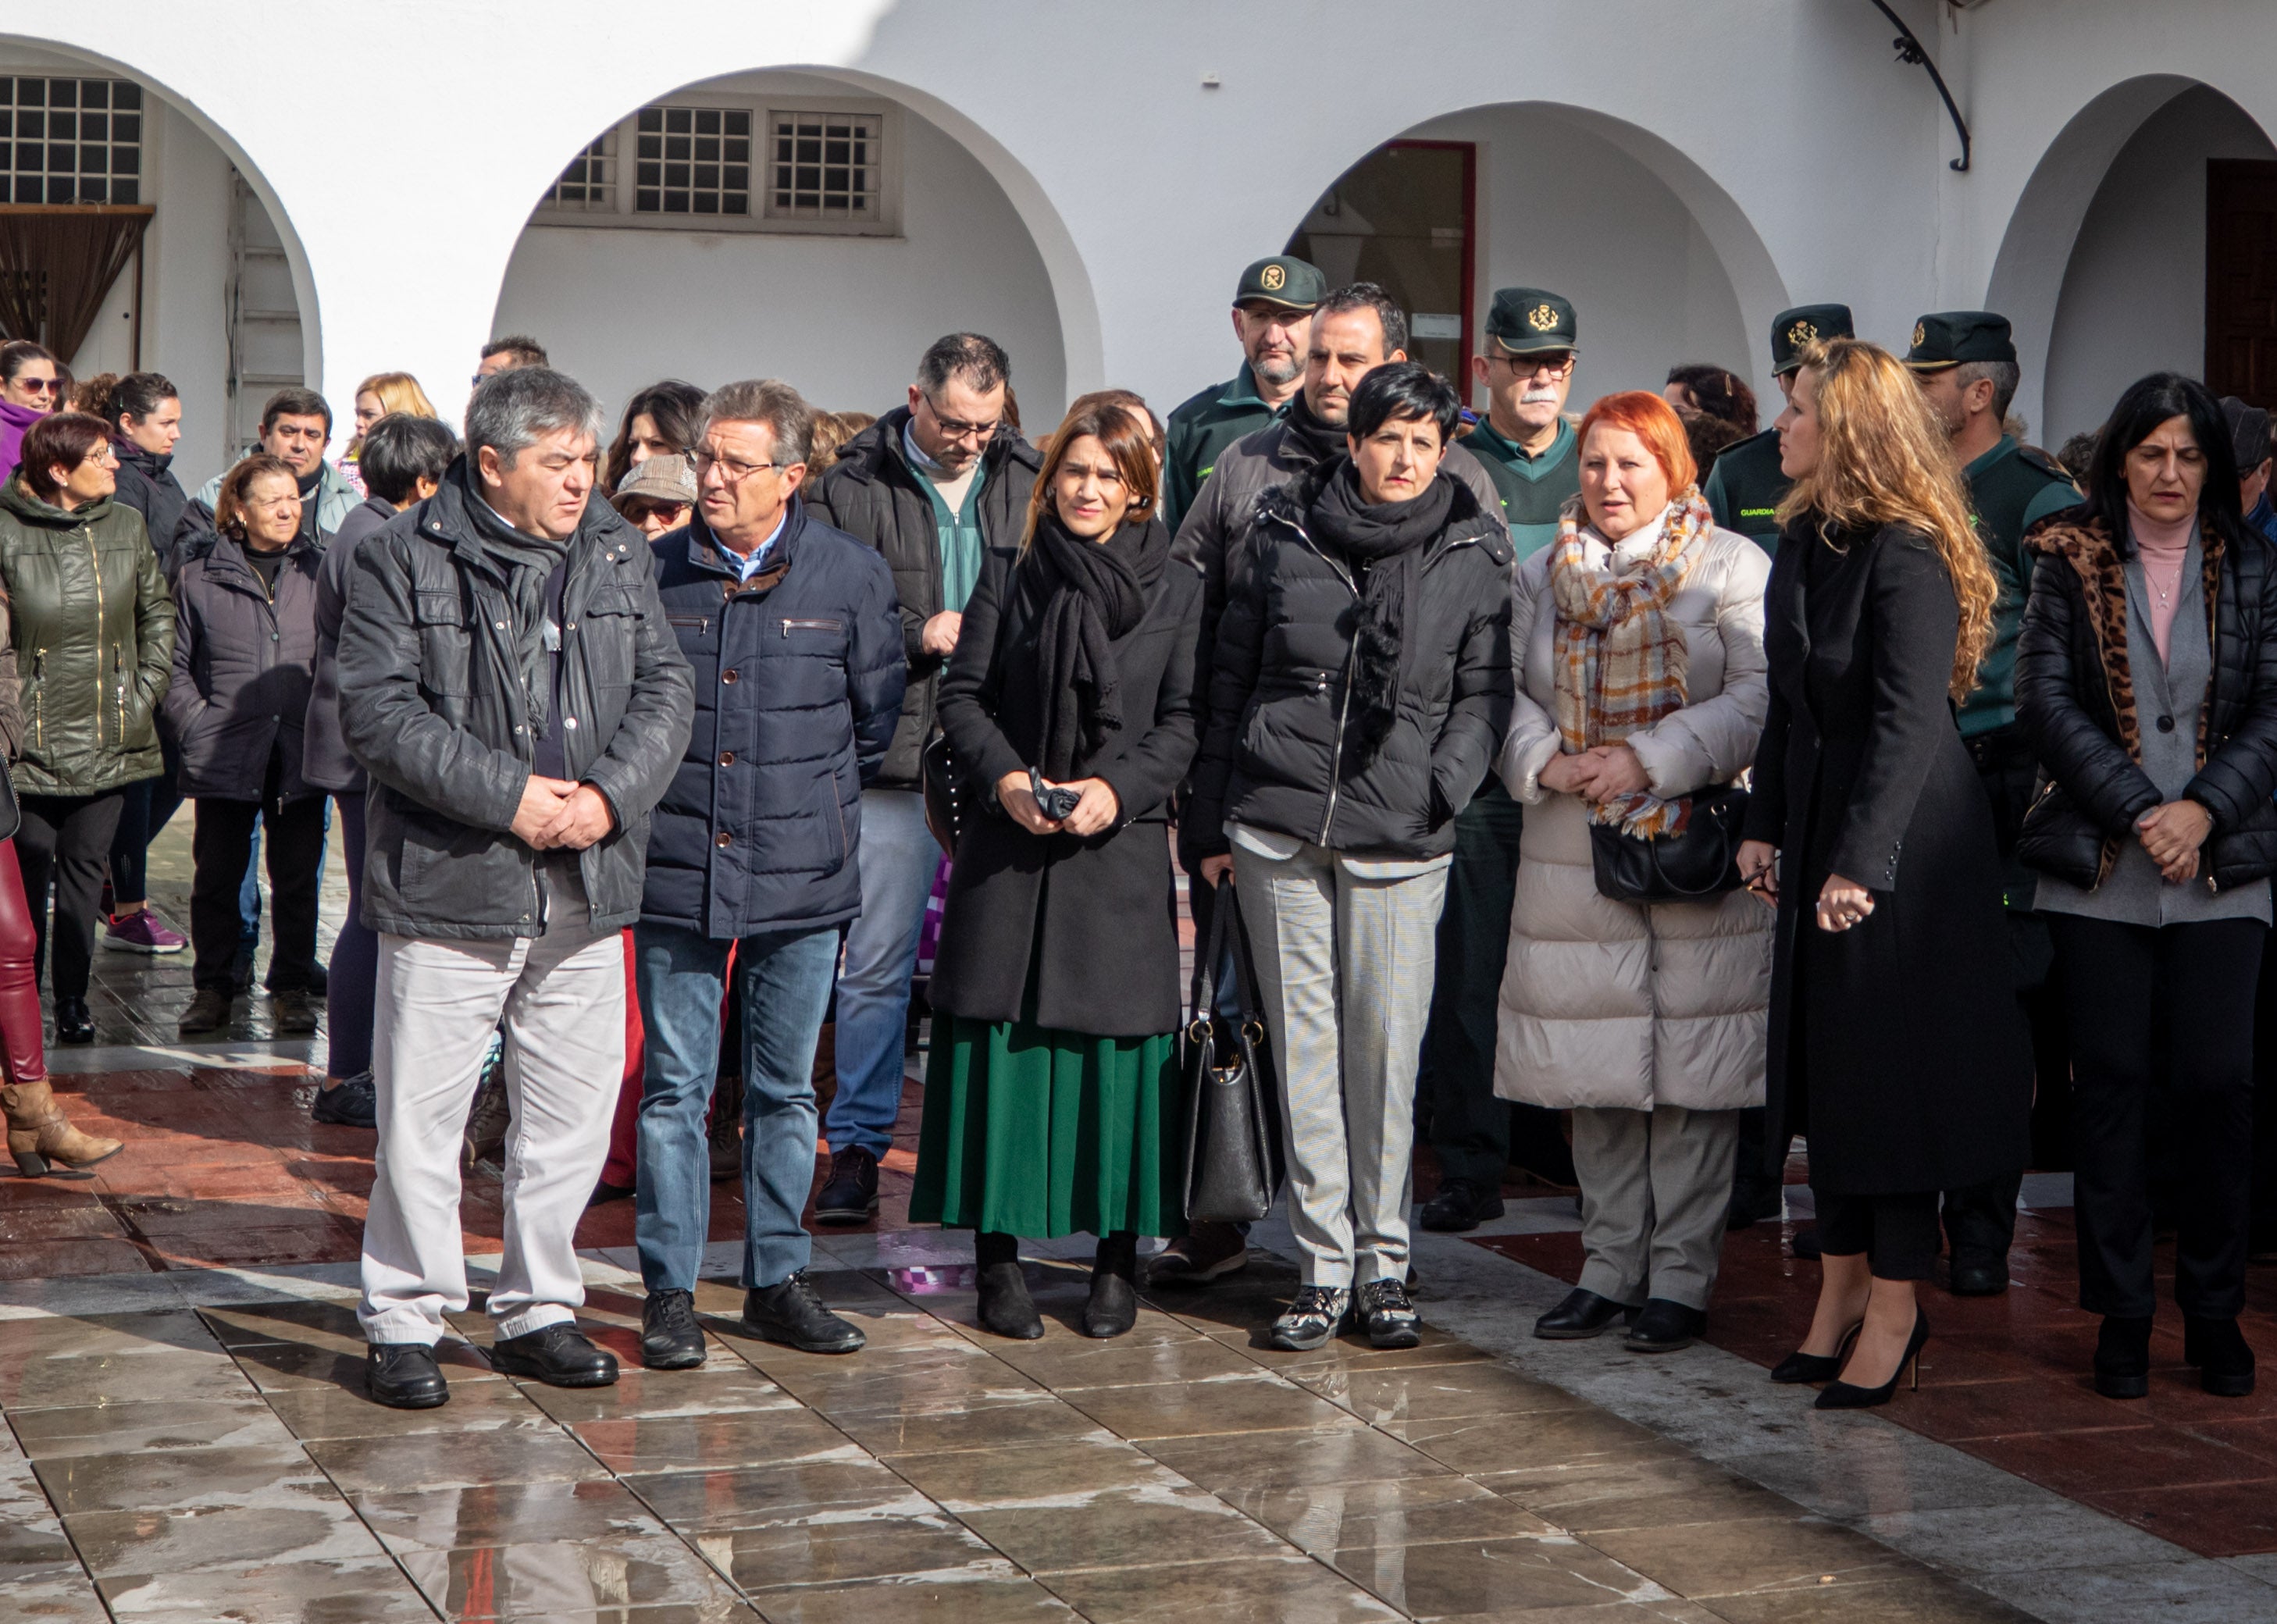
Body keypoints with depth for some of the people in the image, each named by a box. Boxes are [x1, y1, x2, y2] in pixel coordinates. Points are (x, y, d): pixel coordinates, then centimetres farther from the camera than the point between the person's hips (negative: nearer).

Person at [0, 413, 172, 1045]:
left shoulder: (126, 526, 5)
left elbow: (157, 613, 15)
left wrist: (146, 690, 7)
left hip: (111, 740, 3)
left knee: (84, 866, 8)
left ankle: (73, 1001, 18)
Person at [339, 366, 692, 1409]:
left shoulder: (619, 553, 10)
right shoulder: (405, 558, -4)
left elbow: (664, 689, 8)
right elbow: (377, 707, -11)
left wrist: (608, 793, -10)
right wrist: (505, 794, -16)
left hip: (588, 889, 5)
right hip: (448, 888, -4)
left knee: (574, 1113, 10)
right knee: (421, 1115, 0)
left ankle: (538, 1313, 24)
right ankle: (403, 1323, 14)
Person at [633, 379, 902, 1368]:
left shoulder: (852, 575, 0)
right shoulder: (653, 573, -1)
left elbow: (878, 719, 11)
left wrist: (814, 799, 10)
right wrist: (645, 793, 6)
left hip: (802, 877, 1)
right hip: (678, 870, 0)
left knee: (785, 1091, 10)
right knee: (675, 1088, 2)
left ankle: (778, 1279, 20)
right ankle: (670, 1292, 10)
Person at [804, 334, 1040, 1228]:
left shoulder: (1029, 482, 8)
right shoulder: (851, 489, -1)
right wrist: (917, 636, -12)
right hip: (895, 758, -2)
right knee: (876, 960, 2)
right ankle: (857, 1149, 11)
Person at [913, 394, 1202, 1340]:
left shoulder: (1175, 591, 6)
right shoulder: (1010, 575, 7)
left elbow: (1184, 722, 2)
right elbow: (962, 695, 5)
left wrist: (1119, 789, -14)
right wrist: (1005, 778, -12)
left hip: (1122, 848, 0)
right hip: (1009, 846, 1)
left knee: (1117, 1044, -1)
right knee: (1001, 1041, -1)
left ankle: (1117, 1260, 10)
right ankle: (998, 1254, 9)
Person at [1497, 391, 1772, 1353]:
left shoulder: (1732, 568, 1)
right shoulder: (1542, 577, 14)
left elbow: (1758, 702, -9)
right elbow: (1506, 692, 8)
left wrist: (1646, 760, -17)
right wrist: (1545, 761, -12)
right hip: (1574, 856, 4)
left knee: (1692, 1071, -3)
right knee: (1597, 1073, 7)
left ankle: (1681, 1277, 6)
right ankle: (1609, 1268, 17)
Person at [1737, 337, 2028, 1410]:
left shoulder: (1907, 556, -17)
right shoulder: (1804, 542, 9)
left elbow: (1908, 721, -21)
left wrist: (1860, 863, -24)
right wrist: (1766, 825, 8)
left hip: (1905, 839, -8)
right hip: (1819, 830, 8)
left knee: (1893, 1067, -2)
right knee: (1822, 1057, 12)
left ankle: (1895, 1305, 8)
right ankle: (1845, 1281, 23)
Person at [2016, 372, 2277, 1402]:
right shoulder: (2070, 564, 5)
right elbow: (2045, 700, -3)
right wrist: (2139, 811, -11)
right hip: (2099, 871, 0)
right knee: (2110, 1083, 1)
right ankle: (2121, 1316, 11)